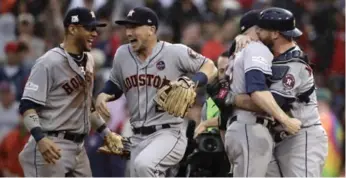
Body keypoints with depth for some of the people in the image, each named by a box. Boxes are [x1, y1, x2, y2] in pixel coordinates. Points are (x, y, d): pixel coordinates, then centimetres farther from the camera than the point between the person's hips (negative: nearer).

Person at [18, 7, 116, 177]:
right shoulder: (49, 62, -14)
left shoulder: (88, 60, 13)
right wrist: (41, 139, -33)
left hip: (78, 147, 9)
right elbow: (27, 106, -18)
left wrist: (105, 132, 20)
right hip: (52, 146, -9)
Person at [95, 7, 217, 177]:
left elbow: (210, 68, -1)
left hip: (168, 133, -7)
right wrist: (102, 95, 0)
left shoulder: (175, 52, -9)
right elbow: (115, 84, 22)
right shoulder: (122, 54, 6)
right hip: (138, 137, 7)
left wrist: (191, 83, -21)